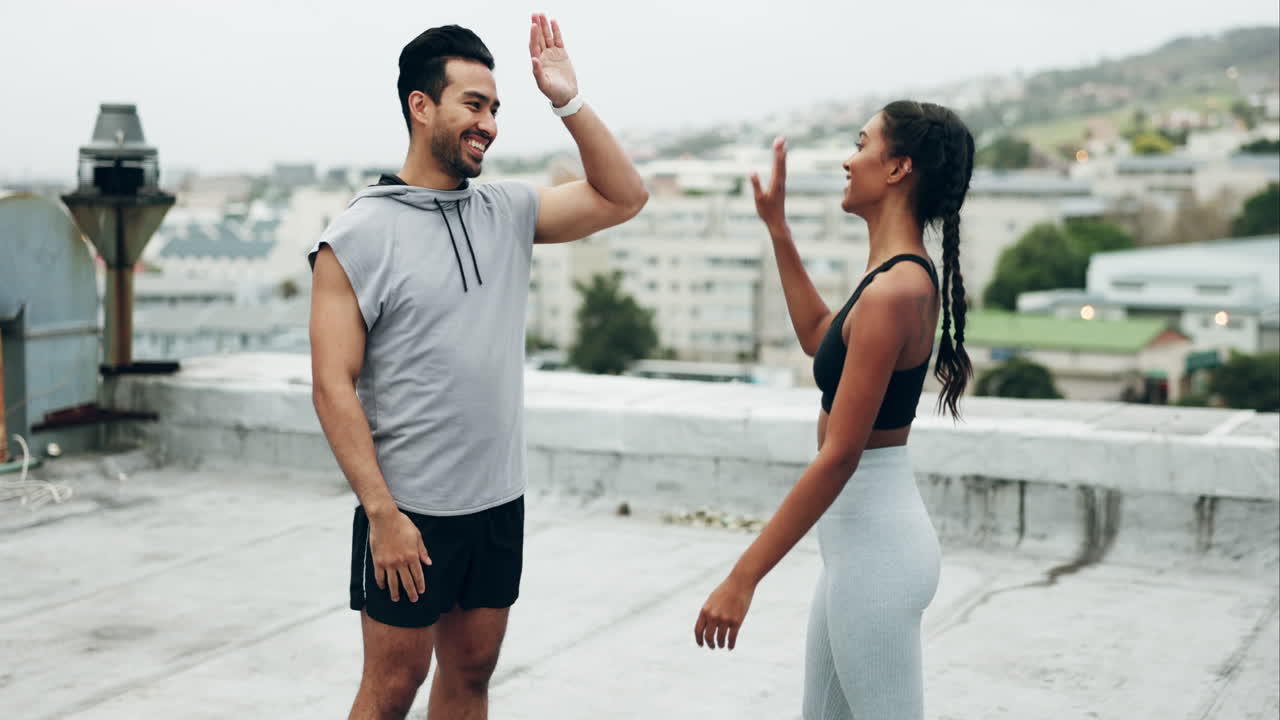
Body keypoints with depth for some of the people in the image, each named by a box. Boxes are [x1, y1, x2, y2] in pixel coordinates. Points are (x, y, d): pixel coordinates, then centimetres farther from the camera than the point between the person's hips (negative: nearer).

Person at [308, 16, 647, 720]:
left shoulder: (509, 211, 6)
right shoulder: (357, 237, -10)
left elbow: (621, 197, 8)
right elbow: (333, 387, -13)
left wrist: (568, 101, -4)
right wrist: (382, 513, -17)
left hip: (500, 502, 5)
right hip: (410, 511, -5)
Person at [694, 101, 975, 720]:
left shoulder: (893, 292, -22)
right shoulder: (909, 275, 7)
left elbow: (838, 457, -24)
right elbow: (818, 337, 27)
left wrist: (743, 576, -21)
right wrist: (777, 229, 24)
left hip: (875, 545, -10)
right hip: (861, 537, 10)